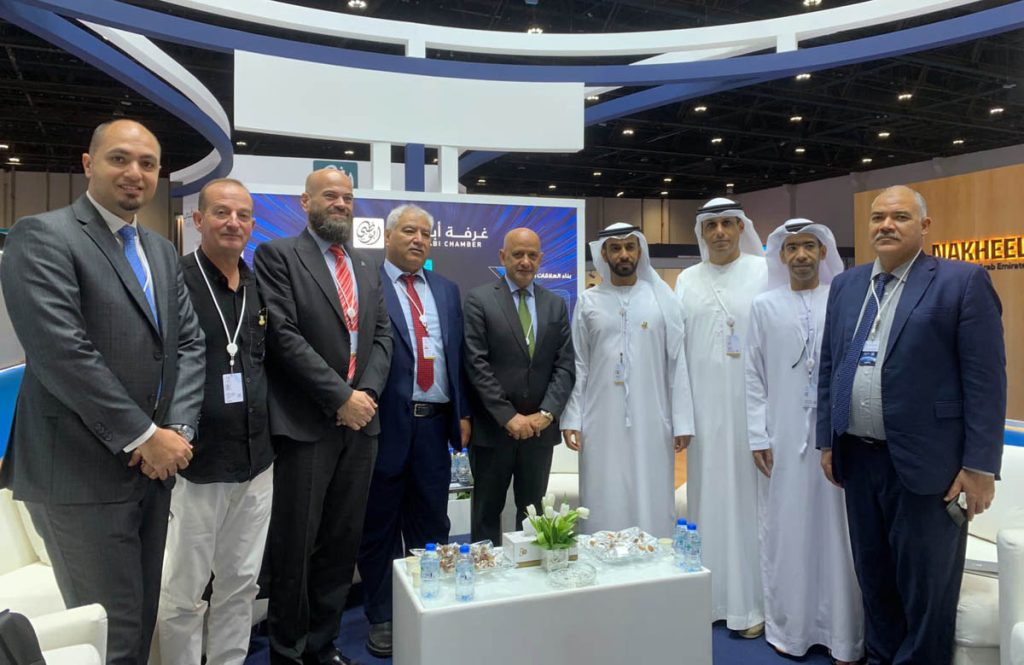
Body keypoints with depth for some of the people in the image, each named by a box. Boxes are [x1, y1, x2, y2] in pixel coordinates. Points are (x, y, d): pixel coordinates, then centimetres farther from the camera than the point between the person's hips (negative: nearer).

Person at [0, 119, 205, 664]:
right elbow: (62, 353, -20)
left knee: (141, 620, 19)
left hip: (152, 467, 7)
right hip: (82, 474, -7)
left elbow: (189, 343, 8)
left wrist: (178, 429, -7)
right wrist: (144, 436, -17)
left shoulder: (162, 251, 13)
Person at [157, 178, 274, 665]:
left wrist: (268, 427, 12)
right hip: (194, 463, -5)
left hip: (256, 462, 6)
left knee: (241, 585, 16)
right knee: (182, 594, 8)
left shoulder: (261, 287, 9)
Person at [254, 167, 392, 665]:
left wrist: (367, 392, -6)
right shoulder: (277, 255, -2)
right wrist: (340, 397, -14)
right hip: (306, 424, -5)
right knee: (295, 544, 4)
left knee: (342, 542, 12)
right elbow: (284, 335, -12)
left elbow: (382, 336, 11)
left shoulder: (367, 270, 16)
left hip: (361, 421, 6)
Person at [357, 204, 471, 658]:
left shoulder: (447, 290, 14)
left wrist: (463, 413, 9)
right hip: (386, 422, -5)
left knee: (431, 524, 14)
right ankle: (382, 618, 24)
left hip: (435, 422, 5)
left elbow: (459, 355, 14)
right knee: (379, 526, 9)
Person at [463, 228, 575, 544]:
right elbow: (477, 364, -10)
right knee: (487, 512, 9)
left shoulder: (556, 304, 9)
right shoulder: (479, 299, -3)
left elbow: (565, 365, 4)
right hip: (493, 428, -3)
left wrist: (547, 413, -9)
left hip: (540, 427, 3)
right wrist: (508, 416, -14)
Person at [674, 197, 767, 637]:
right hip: (704, 406, 3)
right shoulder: (686, 280, 9)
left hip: (751, 404, -3)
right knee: (708, 496, 9)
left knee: (748, 497, 4)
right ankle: (711, 594, 21)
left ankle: (751, 600, 16)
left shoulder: (765, 273, -1)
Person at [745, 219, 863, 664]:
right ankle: (787, 627, 21)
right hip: (783, 437, 1)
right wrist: (758, 437, 0)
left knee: (835, 529, 5)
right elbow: (754, 377, 4)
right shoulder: (764, 306, 5)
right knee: (786, 529, 7)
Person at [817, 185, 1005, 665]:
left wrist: (980, 466, -12)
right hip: (858, 458, 5)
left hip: (926, 463, -5)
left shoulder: (963, 281, -6)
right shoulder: (846, 285, 10)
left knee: (926, 587, 8)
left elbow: (986, 380, -9)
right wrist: (827, 441, 10)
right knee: (873, 577, 18)